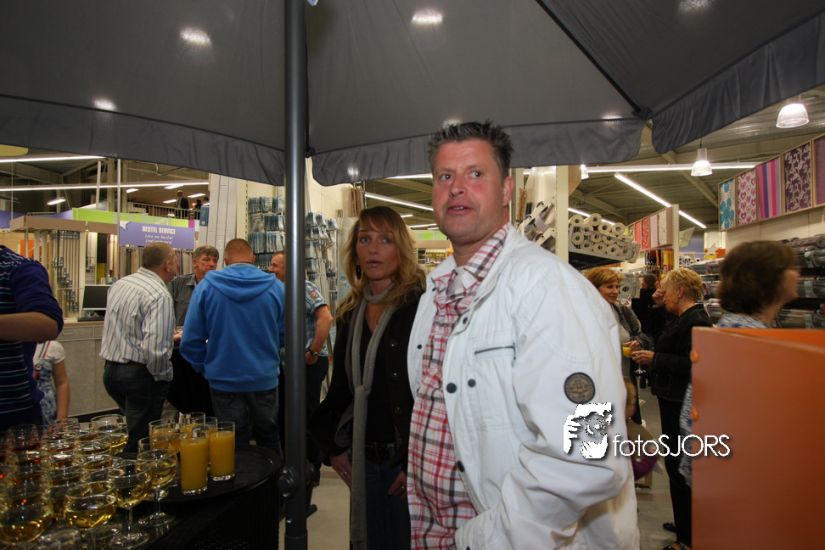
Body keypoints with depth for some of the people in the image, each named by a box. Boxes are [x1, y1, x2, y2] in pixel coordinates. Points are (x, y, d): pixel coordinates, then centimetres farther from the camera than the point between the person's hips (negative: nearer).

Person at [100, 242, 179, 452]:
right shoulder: (159, 295, -19)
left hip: (110, 369, 8)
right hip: (139, 374, -8)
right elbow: (155, 349, -27)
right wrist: (164, 377, -11)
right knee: (140, 440, 3)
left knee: (134, 426, 23)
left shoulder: (119, 284, 7)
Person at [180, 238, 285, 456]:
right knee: (270, 444, 19)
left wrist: (205, 368, 9)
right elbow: (286, 335, -1)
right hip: (265, 379, 1)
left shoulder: (207, 286, -6)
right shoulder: (276, 287, -6)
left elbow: (191, 340, -7)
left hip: (225, 381, 0)